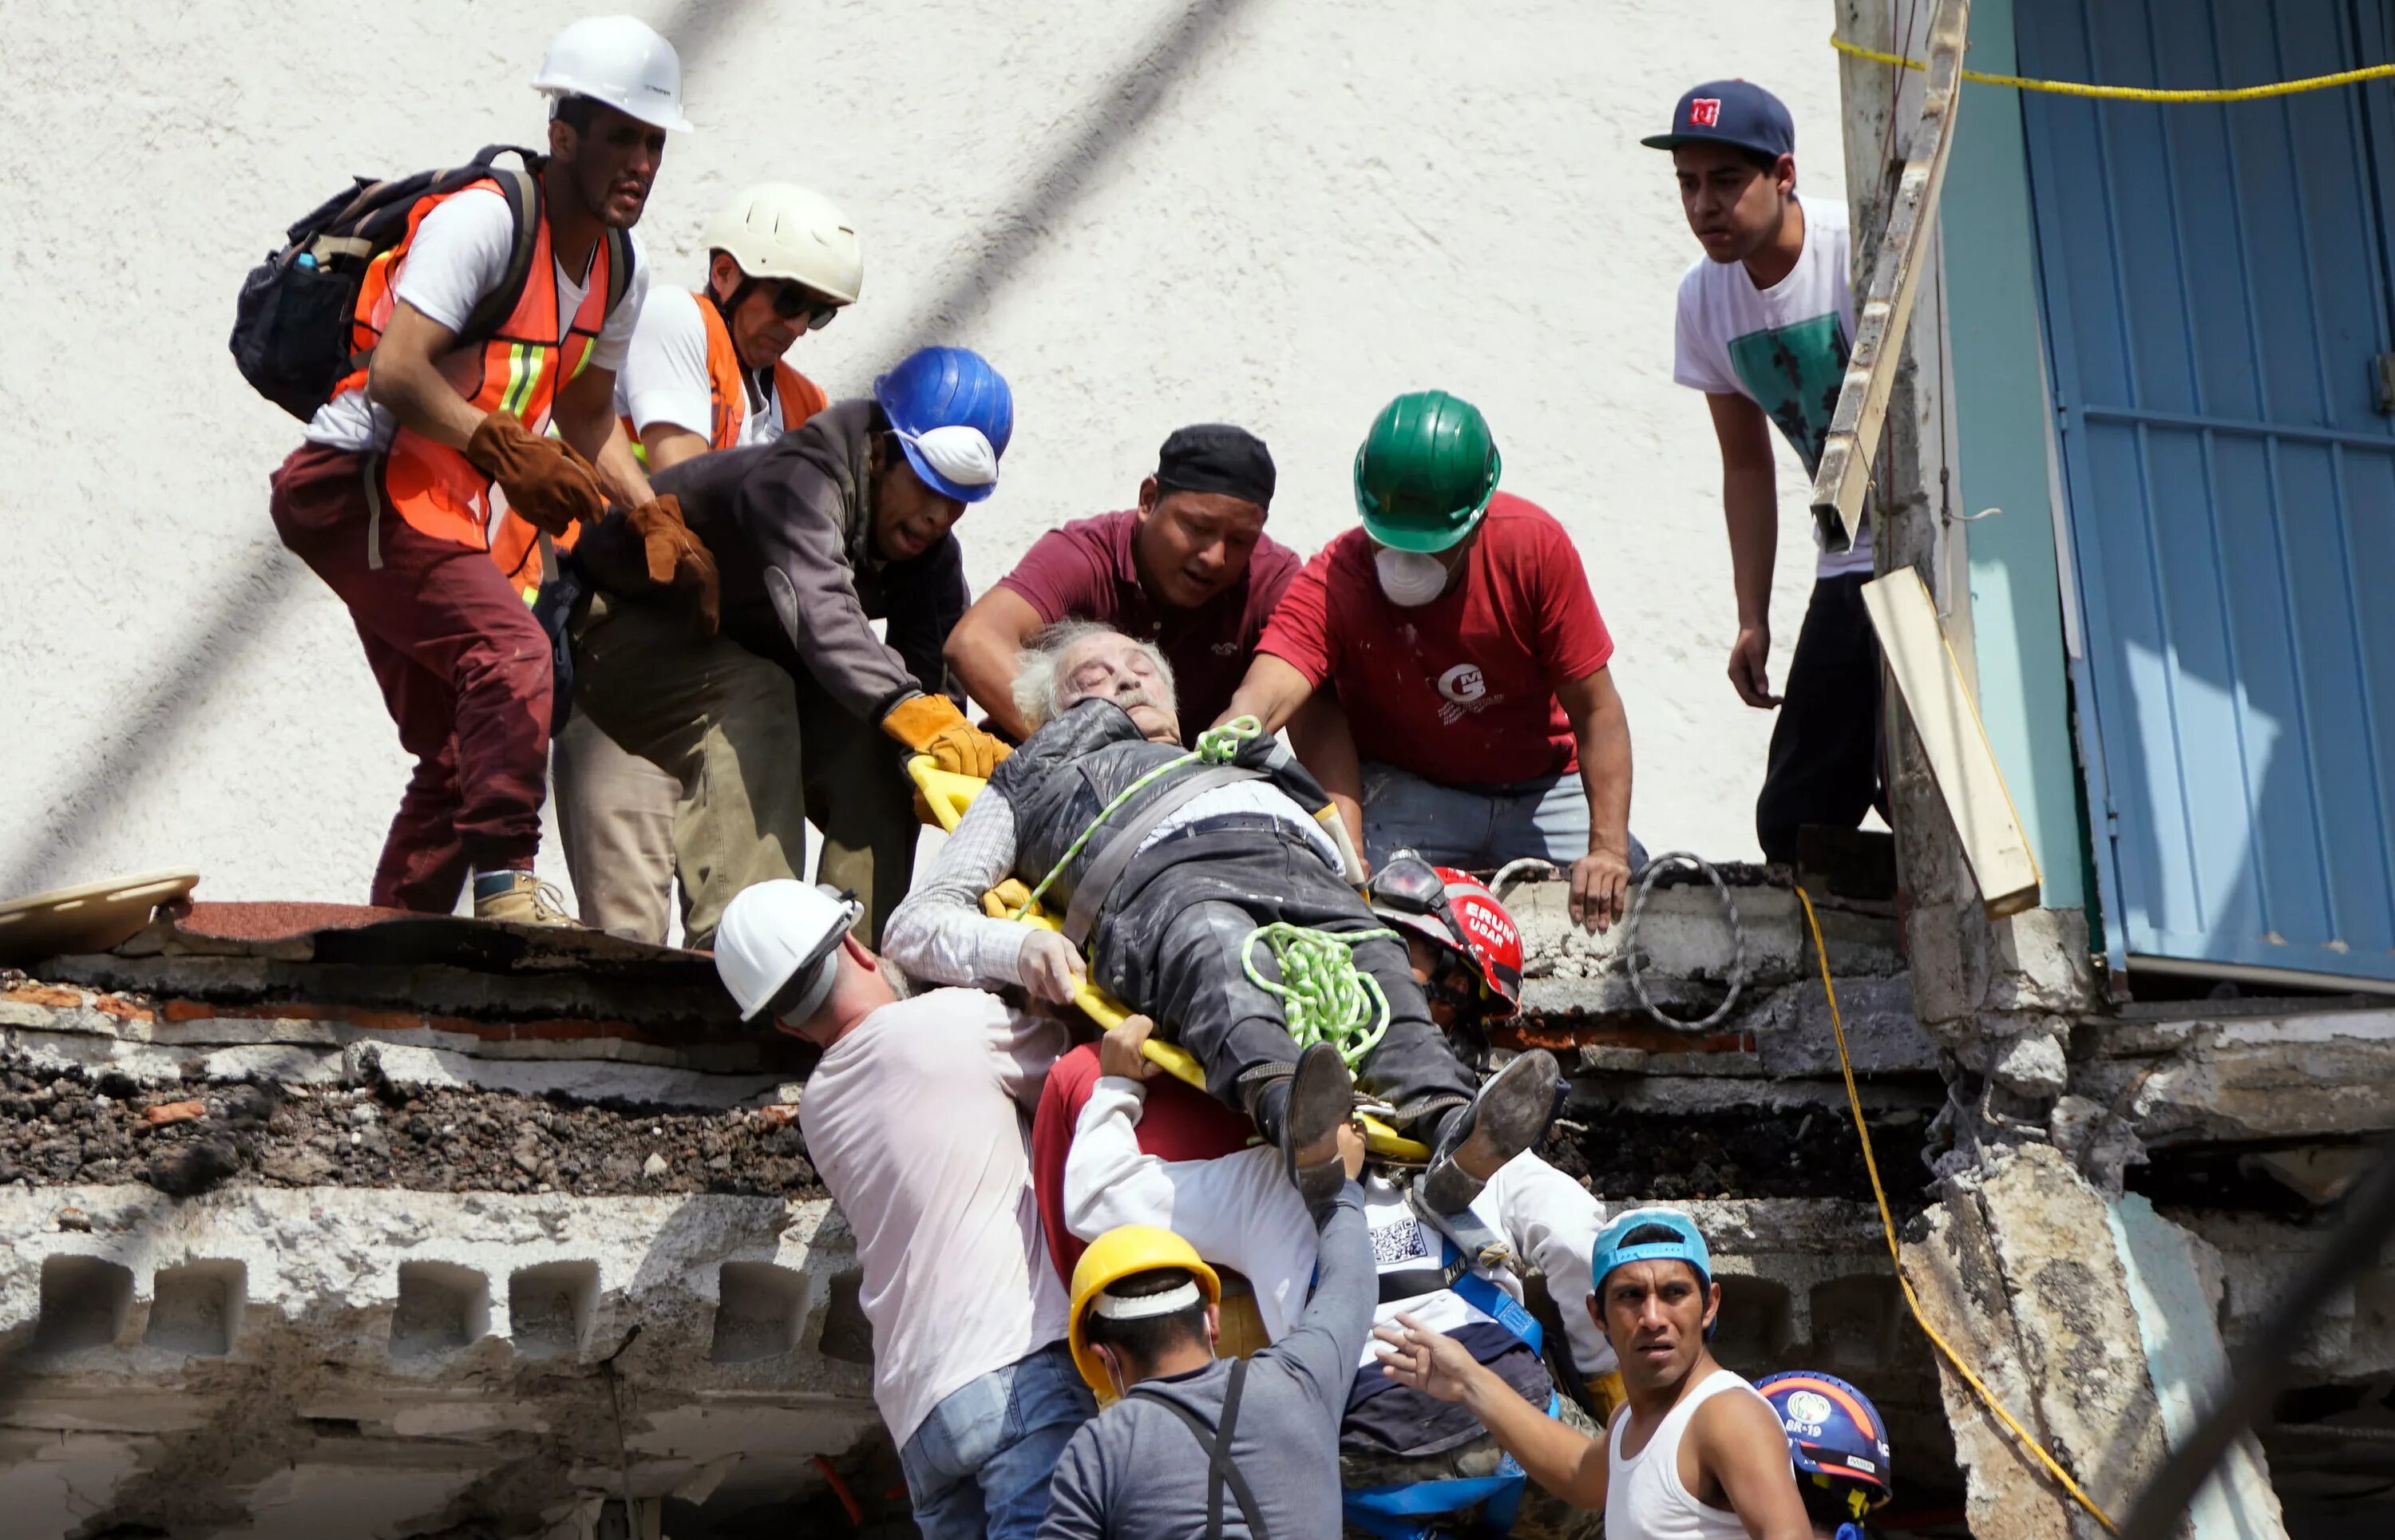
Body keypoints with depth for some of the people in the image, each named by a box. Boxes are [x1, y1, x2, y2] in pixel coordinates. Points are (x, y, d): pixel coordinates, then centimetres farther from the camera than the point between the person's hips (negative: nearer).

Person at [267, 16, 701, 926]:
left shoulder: (619, 270, 9)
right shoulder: (483, 221, -18)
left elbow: (587, 420, 19)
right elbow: (396, 373, -27)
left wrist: (653, 518, 6)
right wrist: (508, 451, -35)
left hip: (444, 510, 10)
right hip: (356, 485, -10)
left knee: (460, 754, 12)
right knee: (512, 652, -27)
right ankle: (506, 885, -26)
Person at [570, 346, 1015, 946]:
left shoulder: (931, 553, -10)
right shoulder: (797, 480, -36)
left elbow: (931, 670, -23)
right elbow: (821, 613, -53)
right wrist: (910, 709, -69)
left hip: (748, 646, 8)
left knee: (874, 751, -12)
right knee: (753, 702, -34)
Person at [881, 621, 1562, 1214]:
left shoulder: (1236, 757, 49)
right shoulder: (1031, 785, 39)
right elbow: (916, 925, 24)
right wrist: (1020, 947, 0)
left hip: (1302, 866, 4)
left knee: (1379, 972, -32)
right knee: (1220, 958, -40)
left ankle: (1450, 1131, -61)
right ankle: (1294, 1119, -71)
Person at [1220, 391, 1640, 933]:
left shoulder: (1534, 546, -18)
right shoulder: (1331, 584, -22)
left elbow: (1595, 711, -14)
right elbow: (1261, 700, -39)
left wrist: (1609, 849, -23)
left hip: (1541, 784, 2)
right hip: (1404, 785, -2)